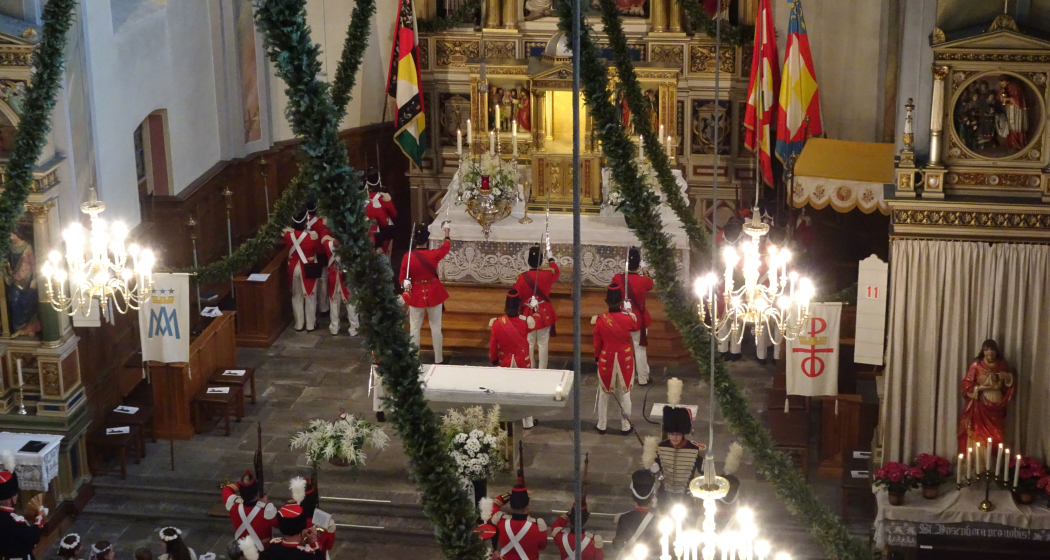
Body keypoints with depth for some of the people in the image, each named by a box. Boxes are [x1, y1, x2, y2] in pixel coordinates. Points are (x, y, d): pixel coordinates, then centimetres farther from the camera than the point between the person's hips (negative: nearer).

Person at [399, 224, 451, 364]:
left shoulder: (408, 257, -16)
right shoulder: (434, 254, -13)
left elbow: (402, 279, -12)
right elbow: (445, 247, 11)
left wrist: (406, 287, 4)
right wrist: (447, 235, 27)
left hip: (416, 295, 0)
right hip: (434, 294, 0)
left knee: (415, 328, 11)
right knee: (436, 327, 13)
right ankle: (438, 359, 21)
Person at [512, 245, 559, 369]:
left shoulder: (521, 278, -15)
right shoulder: (546, 275, -12)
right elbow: (557, 272, 13)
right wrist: (550, 256, 25)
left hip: (528, 315, 0)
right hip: (544, 314, 0)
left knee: (529, 344, 12)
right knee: (543, 343, 10)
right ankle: (542, 370, 16)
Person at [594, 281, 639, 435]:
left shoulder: (600, 320, -17)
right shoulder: (629, 317, -17)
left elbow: (597, 343, -5)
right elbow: (636, 326, 9)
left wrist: (597, 357, 12)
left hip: (606, 359, 0)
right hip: (625, 359, 0)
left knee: (604, 393, 17)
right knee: (625, 394, 14)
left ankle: (601, 426, 25)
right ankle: (625, 426, 21)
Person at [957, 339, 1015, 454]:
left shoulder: (1002, 364, 2)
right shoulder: (976, 365, -7)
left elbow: (1011, 380, 14)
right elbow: (967, 384, -5)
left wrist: (1005, 377, -8)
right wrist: (979, 387, -21)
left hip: (997, 405, 3)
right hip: (980, 405, -3)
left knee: (995, 435, 4)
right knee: (978, 434, -5)